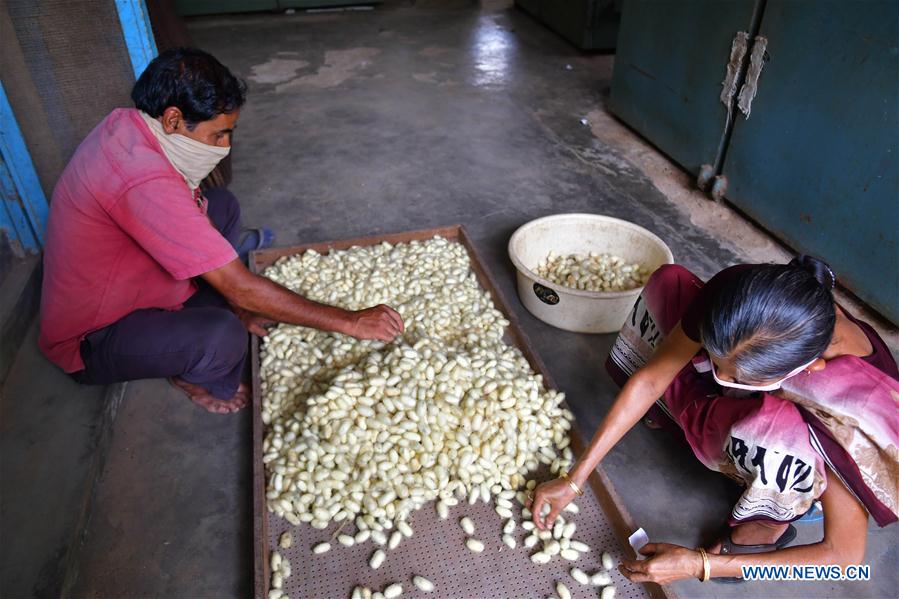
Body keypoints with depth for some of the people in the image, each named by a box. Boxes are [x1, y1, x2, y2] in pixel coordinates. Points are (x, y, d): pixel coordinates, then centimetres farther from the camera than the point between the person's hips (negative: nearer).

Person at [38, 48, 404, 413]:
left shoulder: (129, 124, -8)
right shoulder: (145, 182, -37)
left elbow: (193, 218, 2)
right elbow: (241, 288, -34)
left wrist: (238, 304, -1)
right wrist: (352, 322, -27)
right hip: (91, 342, -9)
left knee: (222, 206, 9)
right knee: (223, 337, -35)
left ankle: (188, 319, 11)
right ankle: (195, 377, 3)